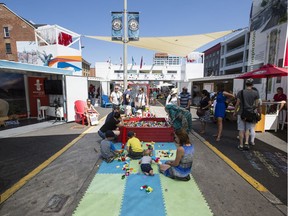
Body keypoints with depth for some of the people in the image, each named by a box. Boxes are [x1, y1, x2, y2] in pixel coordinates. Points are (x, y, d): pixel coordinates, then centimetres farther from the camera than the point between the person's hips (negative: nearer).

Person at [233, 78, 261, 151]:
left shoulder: (241, 92, -5)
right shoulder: (255, 93, -2)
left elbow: (237, 104, -4)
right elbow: (257, 105, 0)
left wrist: (235, 112, 7)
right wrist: (259, 111, 16)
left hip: (241, 113, -1)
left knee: (241, 130, 6)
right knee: (247, 129, 17)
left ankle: (241, 145, 12)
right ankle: (246, 143, 5)